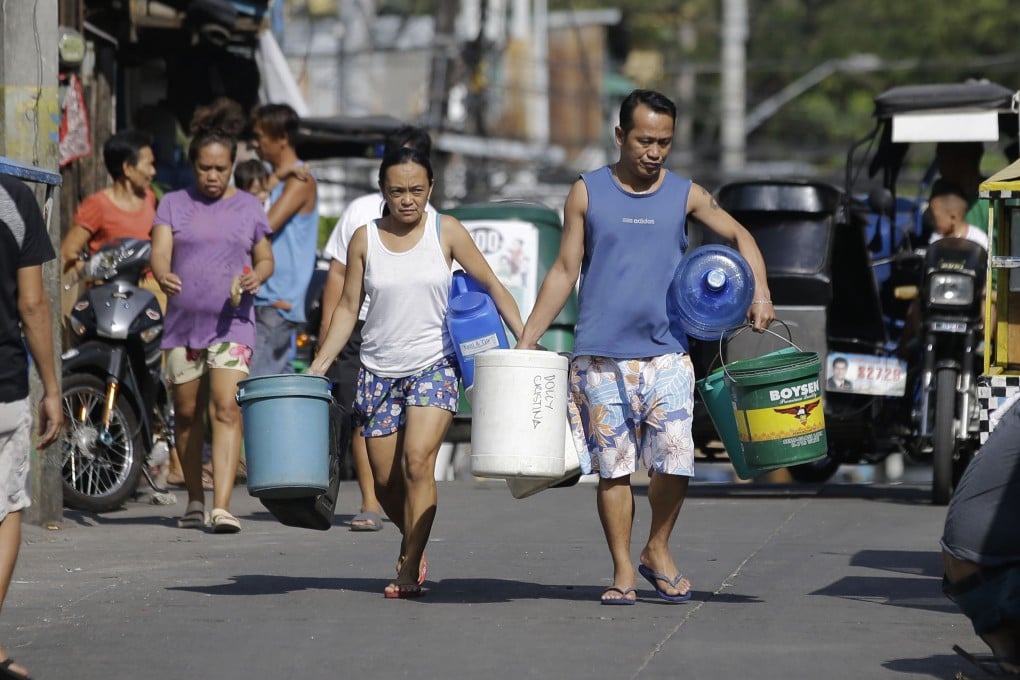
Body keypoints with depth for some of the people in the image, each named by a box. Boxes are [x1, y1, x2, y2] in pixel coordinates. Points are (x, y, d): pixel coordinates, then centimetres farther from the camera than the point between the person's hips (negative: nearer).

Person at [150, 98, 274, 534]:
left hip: (232, 323, -2)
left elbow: (265, 258, 14)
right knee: (187, 413, 9)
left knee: (227, 409, -15)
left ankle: (222, 507, -22)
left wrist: (257, 276, -9)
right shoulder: (173, 204, 5)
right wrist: (163, 275, -30)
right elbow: (159, 252, -7)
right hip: (183, 322, 2)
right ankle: (195, 501, 25)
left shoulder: (249, 208, 7)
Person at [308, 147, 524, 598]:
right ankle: (412, 540, 34)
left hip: (434, 365, -2)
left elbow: (491, 285, 3)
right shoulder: (365, 239, 2)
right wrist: (319, 365, 1)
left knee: (417, 460, -19)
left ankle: (410, 570, -14)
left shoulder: (446, 232, -1)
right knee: (385, 479, 4)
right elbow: (348, 308, 7)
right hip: (379, 370, 2)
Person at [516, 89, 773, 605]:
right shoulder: (587, 193, 4)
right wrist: (527, 340, 3)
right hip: (599, 356, -1)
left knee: (675, 459, -10)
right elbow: (564, 271, 7)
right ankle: (622, 571, 9)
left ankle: (658, 551, 12)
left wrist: (760, 292, -3)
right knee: (613, 467, 0)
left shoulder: (685, 195, 7)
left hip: (666, 354, 1)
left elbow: (739, 236, 15)